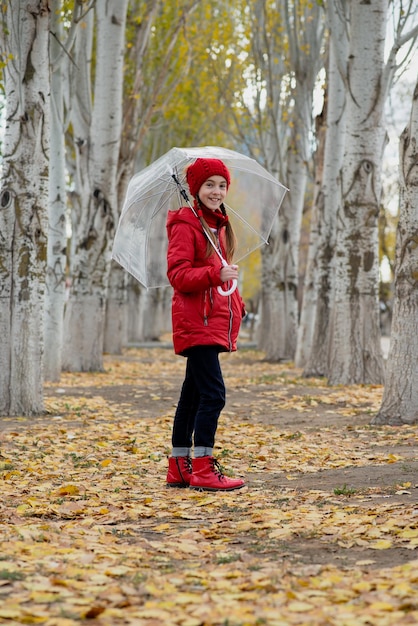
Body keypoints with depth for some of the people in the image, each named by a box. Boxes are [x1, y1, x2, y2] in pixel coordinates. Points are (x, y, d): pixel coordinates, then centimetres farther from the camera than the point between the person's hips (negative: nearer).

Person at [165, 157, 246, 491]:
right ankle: (202, 468, -11)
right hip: (196, 322, -9)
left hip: (215, 321, 9)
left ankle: (179, 467, 17)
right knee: (213, 393, -14)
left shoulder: (219, 225, 19)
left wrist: (236, 303, 14)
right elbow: (178, 274, -16)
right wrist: (215, 274, -29)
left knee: (193, 394, 12)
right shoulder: (186, 224, -8)